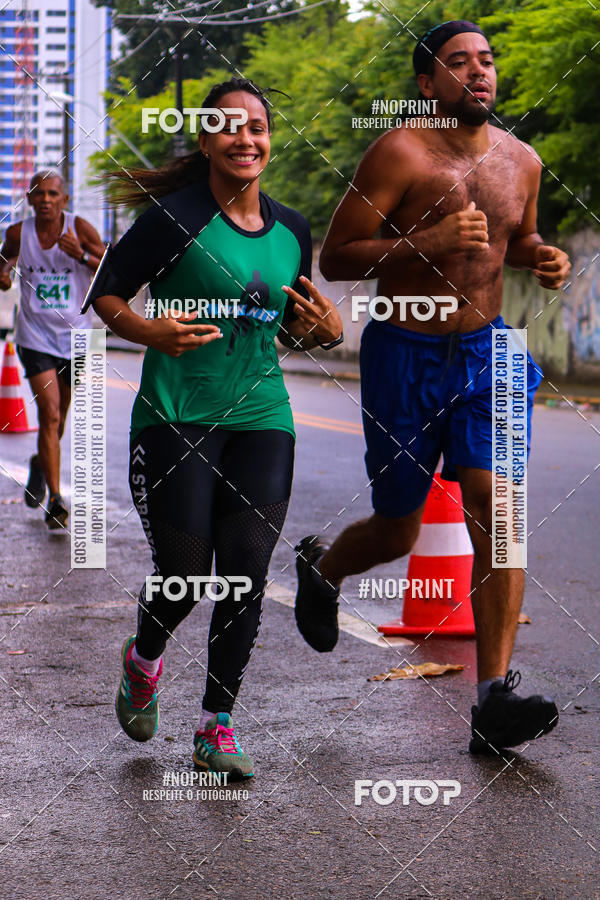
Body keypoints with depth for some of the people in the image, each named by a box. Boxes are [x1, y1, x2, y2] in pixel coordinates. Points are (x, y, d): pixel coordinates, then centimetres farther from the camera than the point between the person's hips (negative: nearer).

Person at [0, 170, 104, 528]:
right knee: (49, 412, -14)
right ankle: (56, 499, -11)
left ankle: (40, 464, 46)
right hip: (35, 335, -1)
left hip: (75, 335, 1)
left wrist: (82, 256, -26)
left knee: (59, 416, 15)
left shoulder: (81, 229, -8)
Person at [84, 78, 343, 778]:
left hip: (260, 415, 4)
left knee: (246, 571, -4)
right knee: (182, 576, -2)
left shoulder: (292, 231, 10)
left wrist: (325, 331, 0)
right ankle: (143, 659, 33)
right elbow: (104, 293, -2)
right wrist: (150, 332, -21)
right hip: (175, 416, -4)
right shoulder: (176, 217, -7)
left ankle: (216, 728, 7)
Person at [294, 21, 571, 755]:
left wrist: (543, 258, 1)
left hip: (485, 351, 4)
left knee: (496, 512, -13)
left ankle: (494, 701, -13)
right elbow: (333, 259, -14)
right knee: (398, 533, 9)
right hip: (404, 356, -4)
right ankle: (319, 567, 45)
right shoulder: (399, 153, -13)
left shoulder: (521, 160, 4)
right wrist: (427, 242, -26)